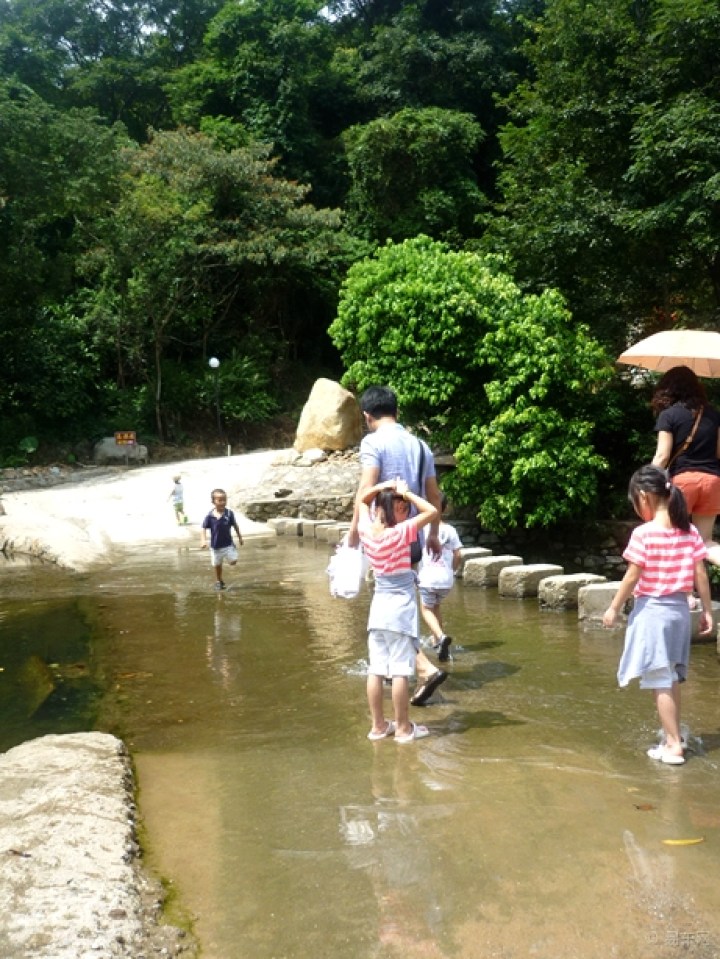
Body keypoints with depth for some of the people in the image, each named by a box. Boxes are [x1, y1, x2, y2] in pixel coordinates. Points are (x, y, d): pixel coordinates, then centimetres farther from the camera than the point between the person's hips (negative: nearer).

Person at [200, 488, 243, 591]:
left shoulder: (229, 513, -10)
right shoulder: (210, 516, -13)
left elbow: (235, 525, 3)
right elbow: (203, 528, -8)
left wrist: (240, 537, 11)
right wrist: (203, 540, -20)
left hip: (228, 544, 0)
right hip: (216, 546, 0)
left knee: (233, 561, -9)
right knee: (217, 565, 13)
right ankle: (219, 581, 33)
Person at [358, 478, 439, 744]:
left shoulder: (366, 530, -1)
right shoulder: (401, 532, -16)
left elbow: (363, 500, 17)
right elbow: (432, 512, -16)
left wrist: (383, 486, 4)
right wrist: (406, 493, -11)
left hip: (379, 605, 6)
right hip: (400, 607, -6)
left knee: (376, 670, 9)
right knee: (400, 671, 0)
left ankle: (379, 726, 18)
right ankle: (403, 728, 8)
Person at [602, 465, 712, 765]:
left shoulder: (643, 533, -16)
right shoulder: (690, 532, 0)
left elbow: (632, 578, -14)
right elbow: (701, 576, 2)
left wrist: (614, 608, -3)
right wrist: (707, 610, 12)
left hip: (651, 610, -6)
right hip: (679, 609, 6)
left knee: (660, 682, 2)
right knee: (671, 679, 19)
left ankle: (673, 745, 5)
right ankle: (673, 736, 29)